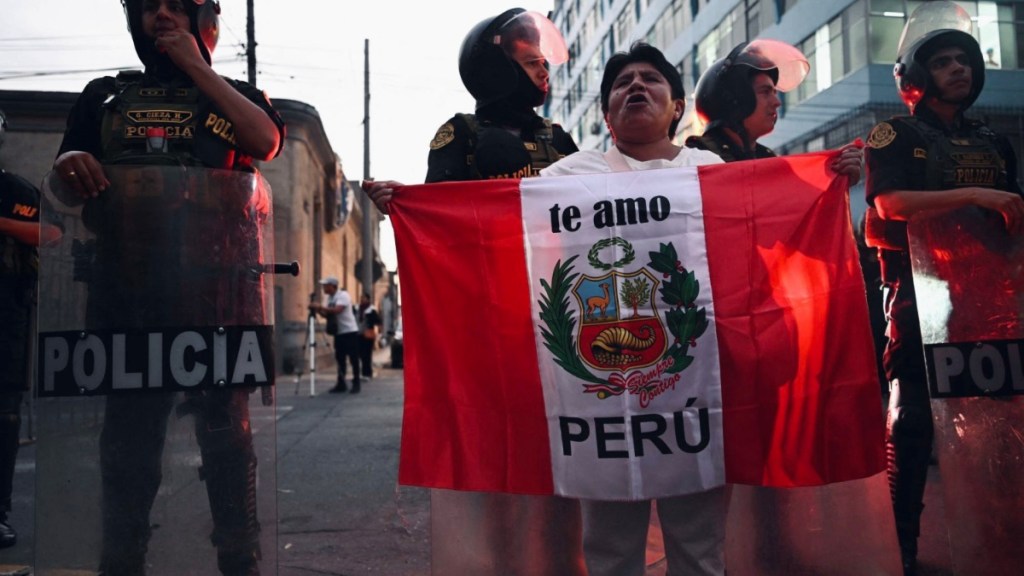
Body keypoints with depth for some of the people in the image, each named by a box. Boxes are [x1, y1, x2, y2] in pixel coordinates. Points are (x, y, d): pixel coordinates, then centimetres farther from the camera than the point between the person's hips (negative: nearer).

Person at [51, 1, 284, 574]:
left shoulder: (232, 94, 15)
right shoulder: (106, 94, 20)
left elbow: (265, 140, -7)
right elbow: (65, 172, 14)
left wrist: (196, 68, -3)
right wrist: (71, 160, -11)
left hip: (213, 287, -2)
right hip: (125, 286, 2)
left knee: (226, 430, 0)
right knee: (128, 431, 6)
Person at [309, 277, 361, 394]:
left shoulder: (343, 295, -14)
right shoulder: (329, 298, 10)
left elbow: (337, 310, -28)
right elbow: (327, 314, 10)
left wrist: (320, 306, -24)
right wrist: (318, 310, -7)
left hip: (350, 331, -8)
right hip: (338, 333, 8)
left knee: (353, 359, -4)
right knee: (340, 359, 8)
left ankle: (356, 384, 3)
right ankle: (341, 384, 13)